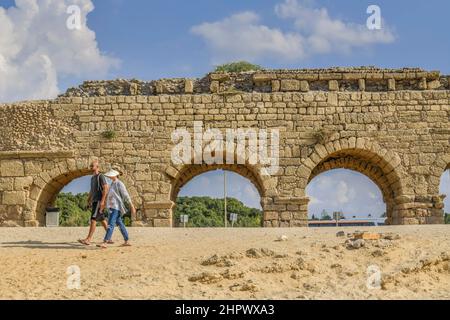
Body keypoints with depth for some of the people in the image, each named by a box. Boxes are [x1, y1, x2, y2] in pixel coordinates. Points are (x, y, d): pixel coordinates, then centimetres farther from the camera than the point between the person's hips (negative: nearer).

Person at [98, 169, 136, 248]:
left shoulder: (119, 184, -11)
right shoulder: (113, 184, 16)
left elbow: (126, 196, -12)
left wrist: (132, 206, -14)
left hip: (116, 207, -10)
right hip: (112, 206, 10)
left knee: (111, 224, -15)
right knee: (120, 224, 12)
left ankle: (105, 243, -21)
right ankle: (127, 241, 17)